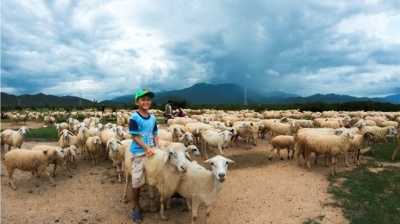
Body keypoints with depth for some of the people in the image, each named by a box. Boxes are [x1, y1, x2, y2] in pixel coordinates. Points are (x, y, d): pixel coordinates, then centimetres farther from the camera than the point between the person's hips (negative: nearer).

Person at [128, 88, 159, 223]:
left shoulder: (153, 118, 5)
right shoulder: (134, 118, -13)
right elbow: (134, 136, -15)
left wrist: (157, 146, -5)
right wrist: (146, 148, -21)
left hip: (152, 150, 5)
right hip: (139, 152, -5)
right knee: (137, 180, 2)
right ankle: (136, 207, 19)